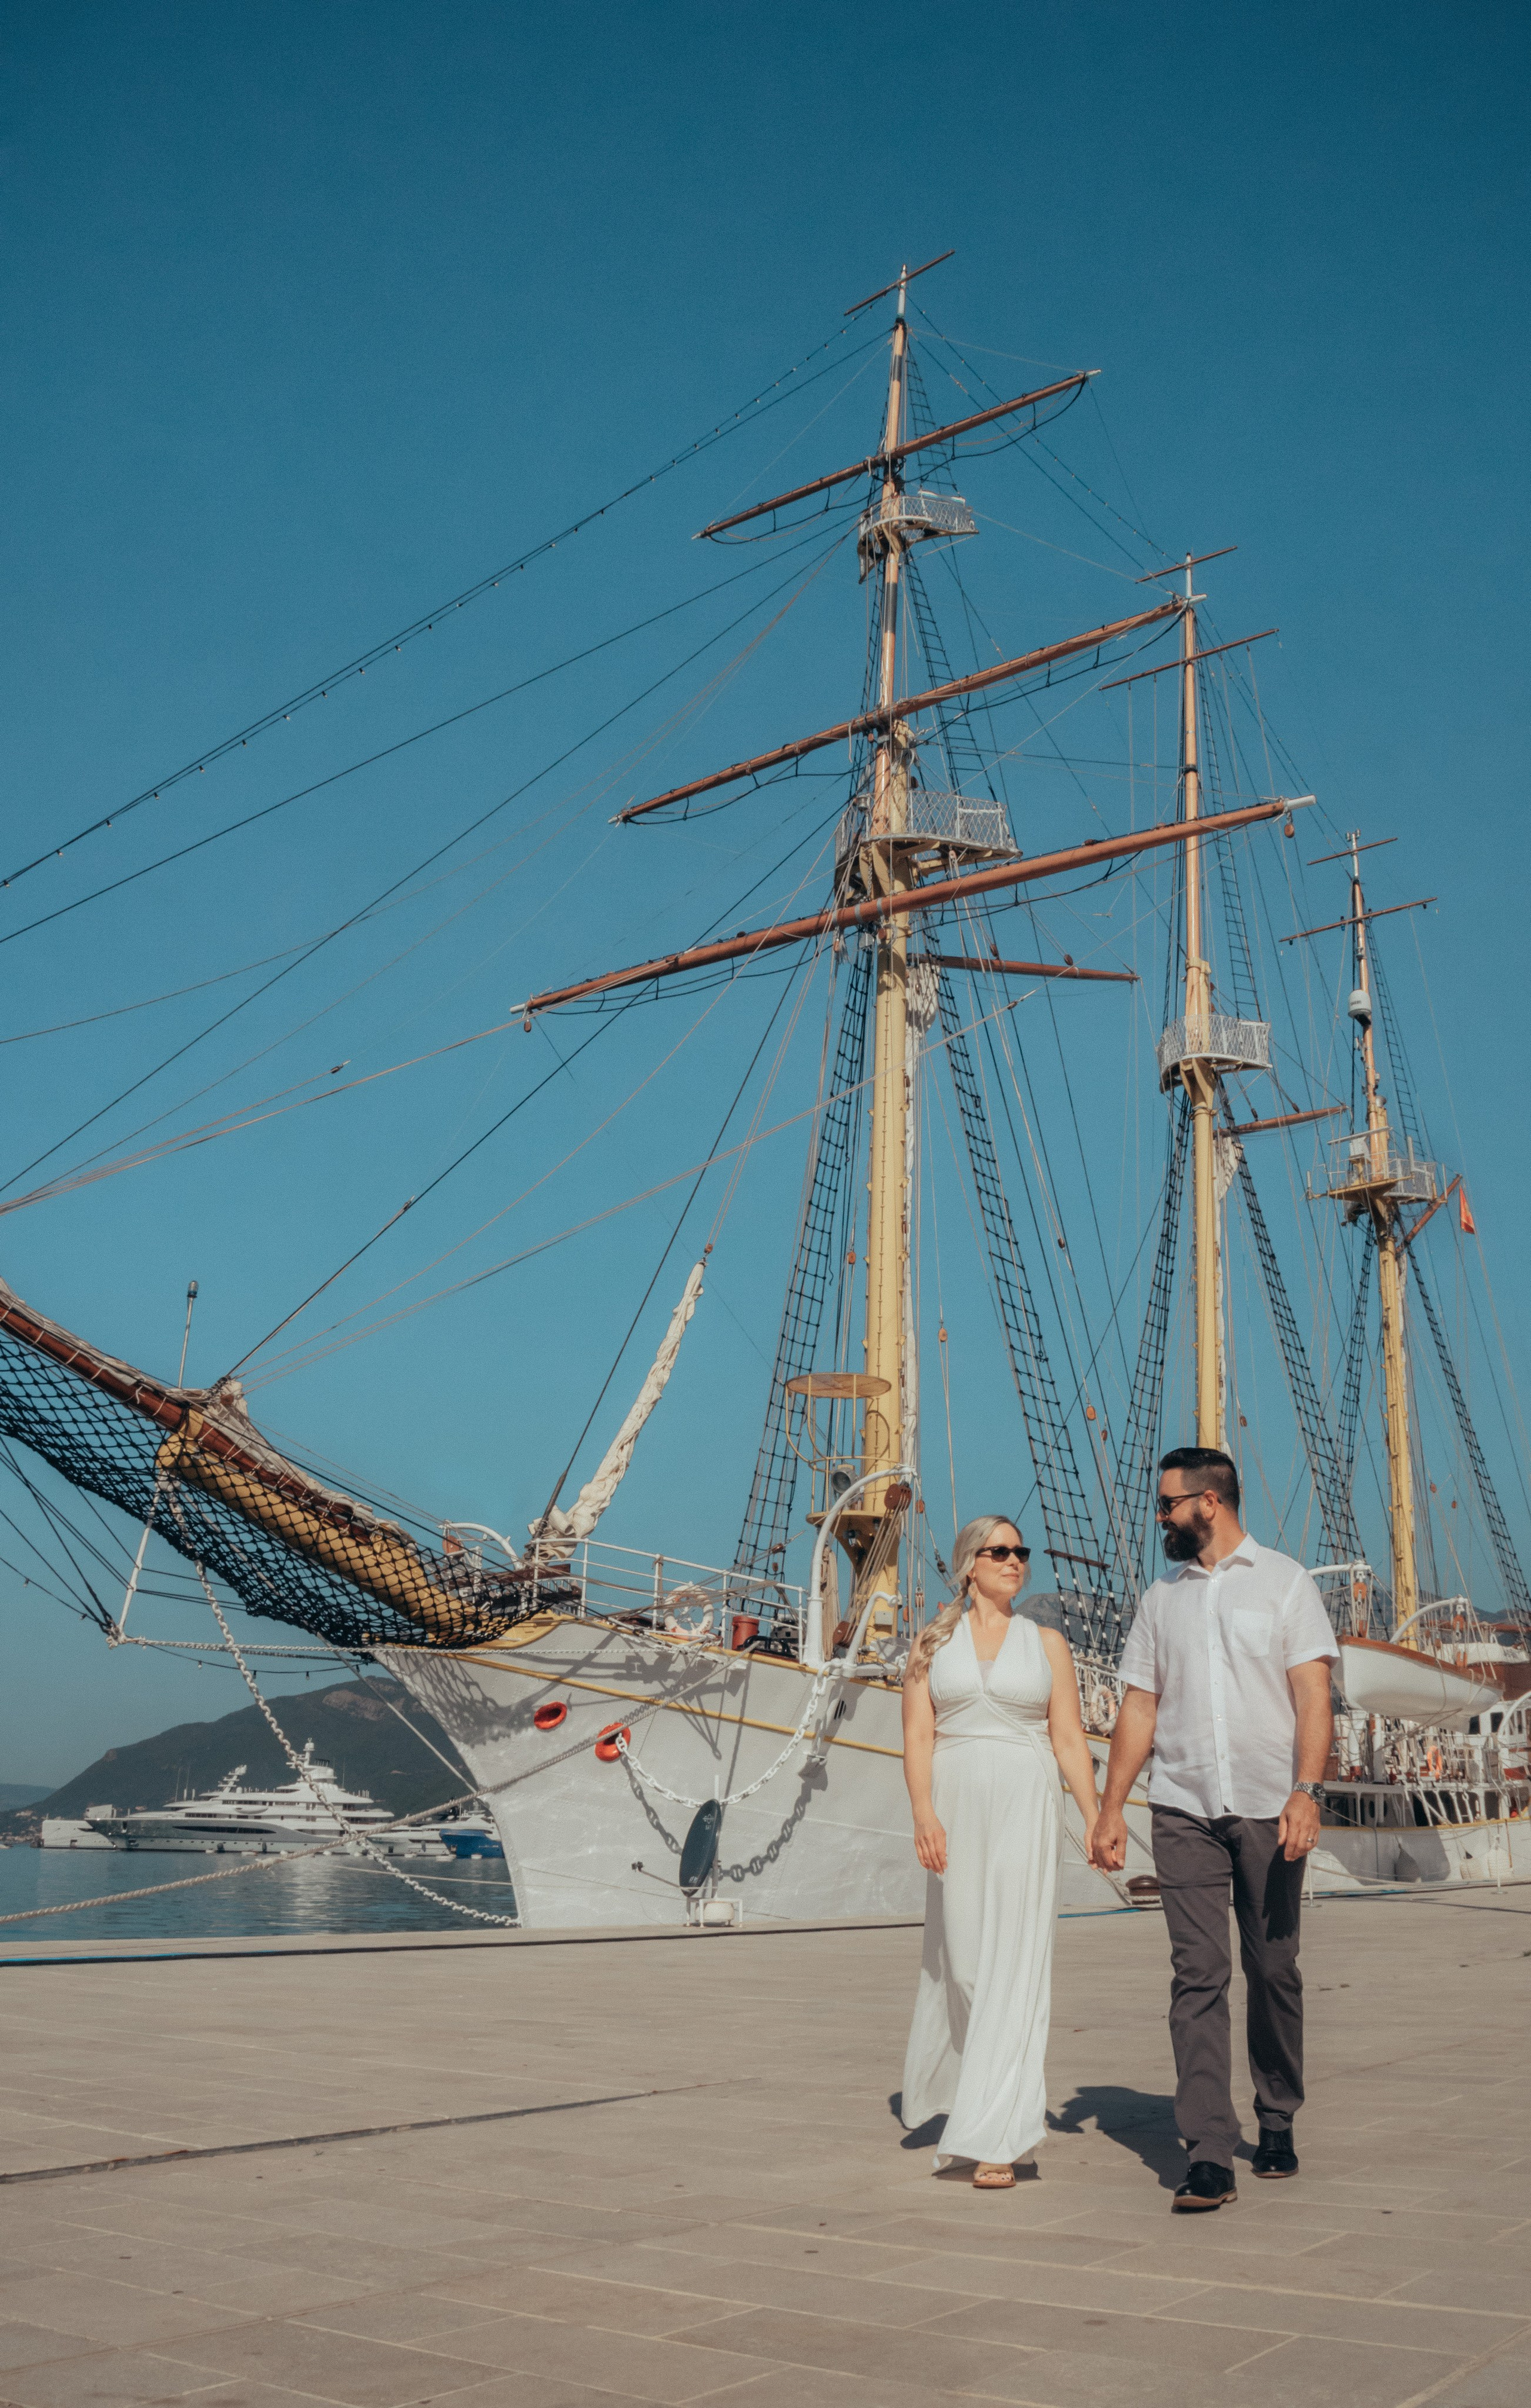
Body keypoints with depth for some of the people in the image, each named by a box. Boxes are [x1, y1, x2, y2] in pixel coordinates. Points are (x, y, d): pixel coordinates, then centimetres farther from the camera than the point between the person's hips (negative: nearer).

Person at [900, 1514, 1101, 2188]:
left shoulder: (1047, 1642, 8)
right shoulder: (933, 1644, 8)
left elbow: (1069, 1739, 6)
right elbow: (917, 1737, 1)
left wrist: (1096, 1818, -4)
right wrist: (924, 1812, -13)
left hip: (1026, 1808, -1)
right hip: (956, 1807, 1)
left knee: (1014, 1961, -8)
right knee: (958, 1955, 7)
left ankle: (996, 2141, -7)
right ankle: (962, 2088, 32)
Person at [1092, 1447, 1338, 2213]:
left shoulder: (1284, 1582, 4)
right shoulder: (1161, 1599, 14)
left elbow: (1313, 1694, -4)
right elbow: (1138, 1709, 14)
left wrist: (1305, 1789, -16)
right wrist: (1110, 1807, 8)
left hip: (1269, 1809, -2)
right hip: (1183, 1811, 2)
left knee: (1273, 1971, 7)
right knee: (1197, 1977, -6)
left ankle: (1277, 2124, 26)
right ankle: (1208, 2156, -7)